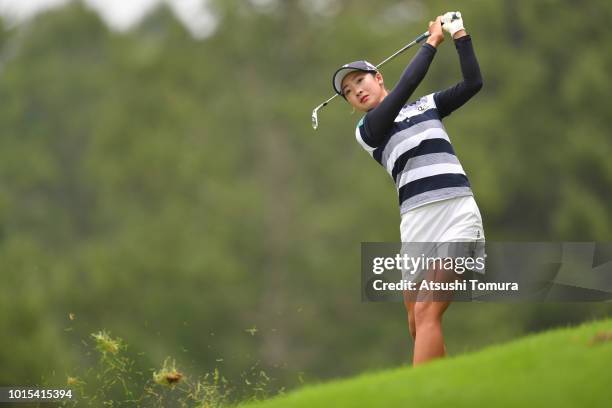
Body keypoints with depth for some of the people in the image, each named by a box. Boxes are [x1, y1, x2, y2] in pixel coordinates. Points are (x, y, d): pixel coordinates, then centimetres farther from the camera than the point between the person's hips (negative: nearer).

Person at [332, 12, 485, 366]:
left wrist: (460, 35, 7)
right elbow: (404, 88, -4)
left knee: (426, 312, -16)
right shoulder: (367, 131, 9)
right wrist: (433, 42, 2)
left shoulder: (426, 105, 19)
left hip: (458, 213, -1)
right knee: (418, 325, -2)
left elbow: (473, 83, 11)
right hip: (417, 222, 1)